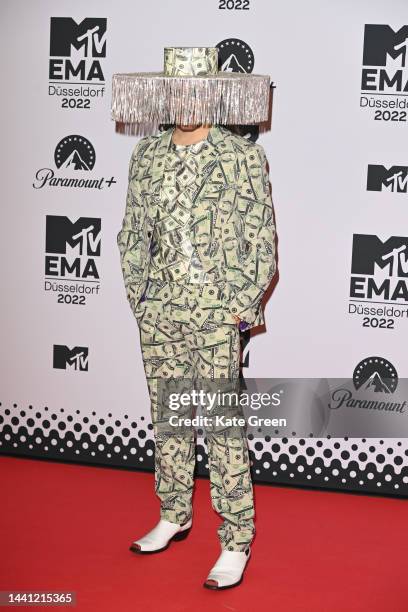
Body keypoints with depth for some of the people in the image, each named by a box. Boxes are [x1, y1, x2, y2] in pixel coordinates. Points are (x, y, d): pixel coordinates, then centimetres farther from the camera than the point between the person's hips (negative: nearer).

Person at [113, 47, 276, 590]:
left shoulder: (243, 157, -4)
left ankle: (237, 541, 7)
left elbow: (262, 239, -4)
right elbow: (133, 233, 14)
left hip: (217, 315, -4)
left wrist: (244, 306, -8)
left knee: (223, 424, -3)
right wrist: (139, 295, 7)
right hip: (160, 312, 5)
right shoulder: (146, 155, 8)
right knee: (166, 417, 13)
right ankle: (174, 517, 30)